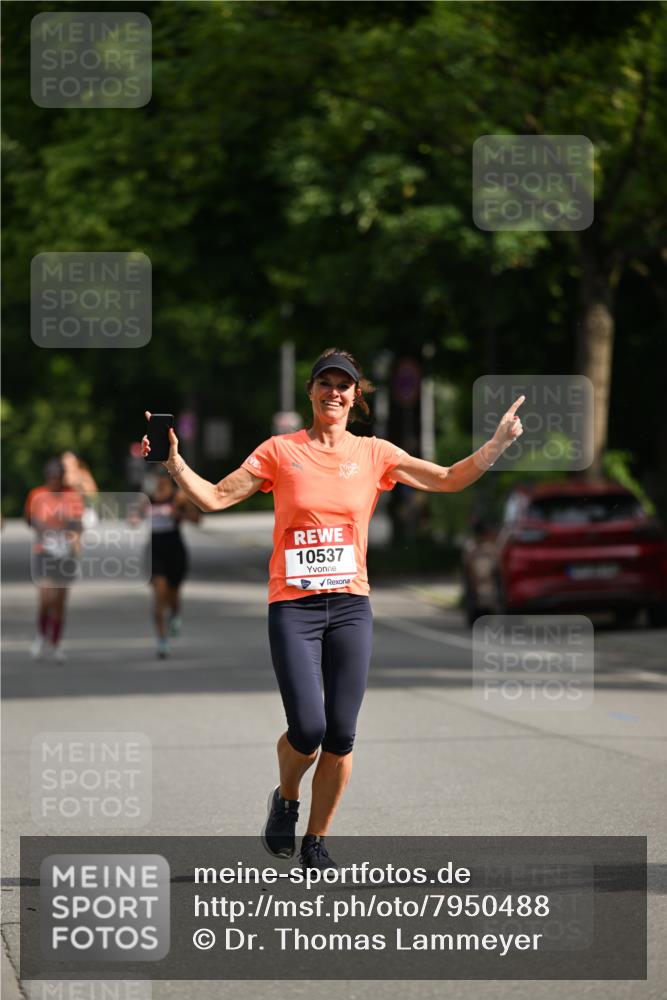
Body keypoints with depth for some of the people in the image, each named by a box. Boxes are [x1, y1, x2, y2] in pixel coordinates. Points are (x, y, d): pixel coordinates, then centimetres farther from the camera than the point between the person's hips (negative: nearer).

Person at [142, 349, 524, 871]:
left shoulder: (374, 454, 8)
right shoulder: (281, 451, 4)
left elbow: (448, 480, 6)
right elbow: (215, 497, 3)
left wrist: (498, 444, -6)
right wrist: (174, 461, -10)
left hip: (350, 606, 2)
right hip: (292, 606, -2)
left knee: (340, 735, -2)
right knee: (308, 730, -13)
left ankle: (316, 841, 15)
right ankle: (286, 799, 21)